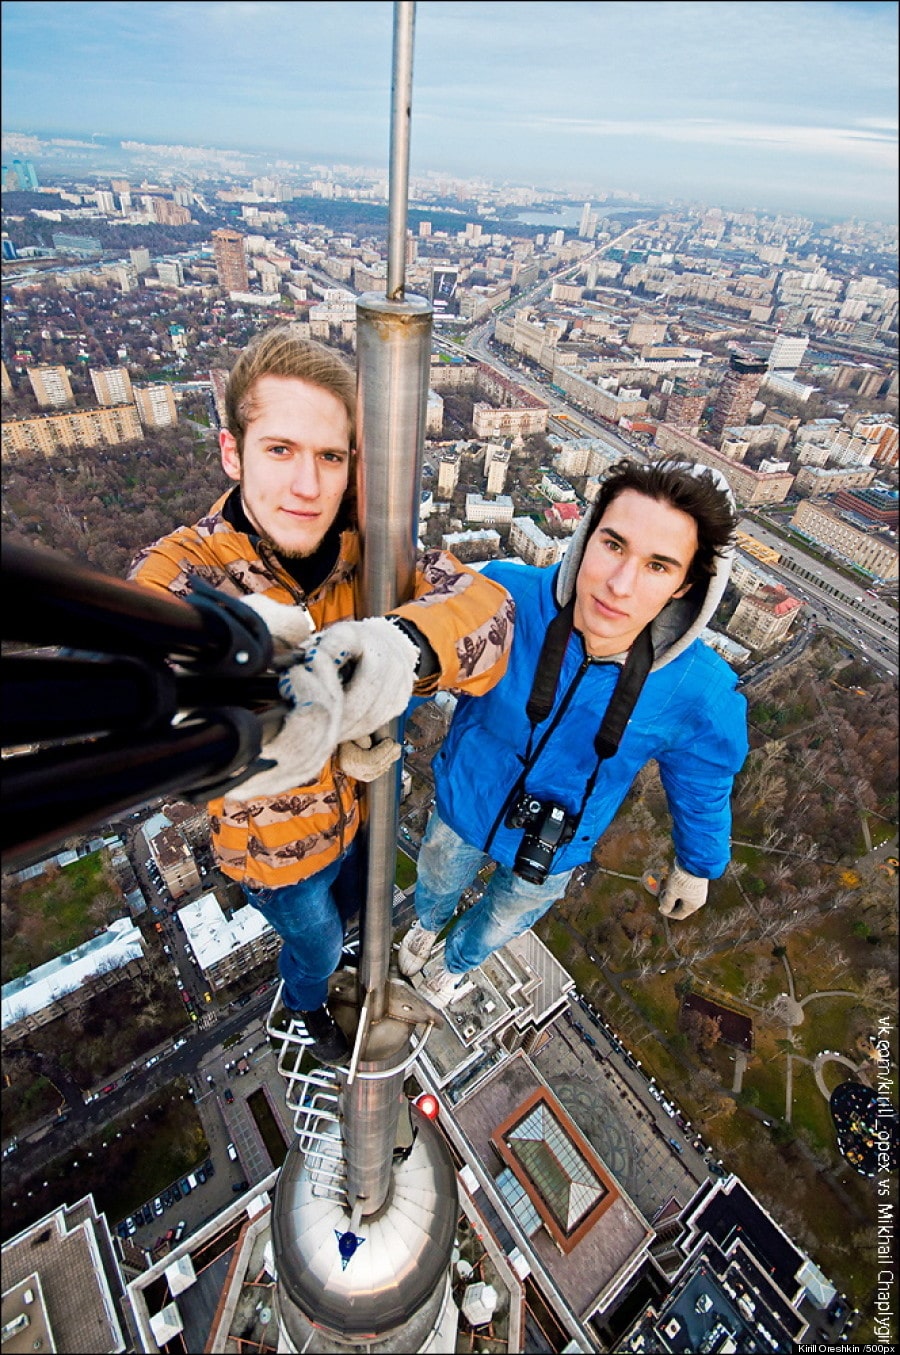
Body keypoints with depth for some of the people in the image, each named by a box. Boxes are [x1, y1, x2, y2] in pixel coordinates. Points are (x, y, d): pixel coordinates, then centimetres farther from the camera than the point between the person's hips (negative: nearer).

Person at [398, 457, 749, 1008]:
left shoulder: (700, 694, -28)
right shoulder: (507, 596, -37)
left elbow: (703, 789, -7)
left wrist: (696, 867, 7)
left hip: (551, 857, 1)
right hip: (463, 807, 0)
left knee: (500, 925, 32)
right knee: (438, 885, 34)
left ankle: (458, 961, 71)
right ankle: (427, 924, 74)